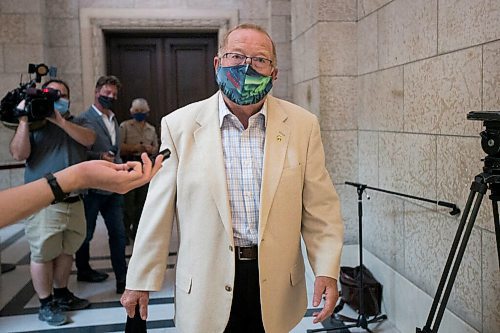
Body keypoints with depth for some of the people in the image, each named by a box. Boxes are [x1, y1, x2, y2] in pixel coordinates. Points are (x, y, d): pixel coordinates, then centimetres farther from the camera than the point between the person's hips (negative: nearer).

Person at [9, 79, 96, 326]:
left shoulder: (77, 123, 13)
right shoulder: (33, 124, 3)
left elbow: (89, 139, -10)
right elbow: (19, 154, -11)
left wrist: (60, 120, -18)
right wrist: (24, 121, -16)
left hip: (74, 202, 4)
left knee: (67, 251, 14)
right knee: (43, 254, 1)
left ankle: (62, 294, 30)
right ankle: (45, 305, 13)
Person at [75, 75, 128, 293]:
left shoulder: (114, 121, 17)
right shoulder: (84, 119, -8)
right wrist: (100, 157, -22)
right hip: (92, 187, -6)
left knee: (118, 233, 2)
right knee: (86, 233, 12)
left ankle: (122, 278, 6)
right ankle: (83, 270, 31)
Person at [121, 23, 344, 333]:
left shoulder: (302, 125, -2)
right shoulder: (179, 125, -6)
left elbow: (320, 208, 0)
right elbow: (158, 213, -2)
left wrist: (327, 271, -9)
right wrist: (139, 280, 2)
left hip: (277, 288, 2)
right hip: (207, 289, -1)